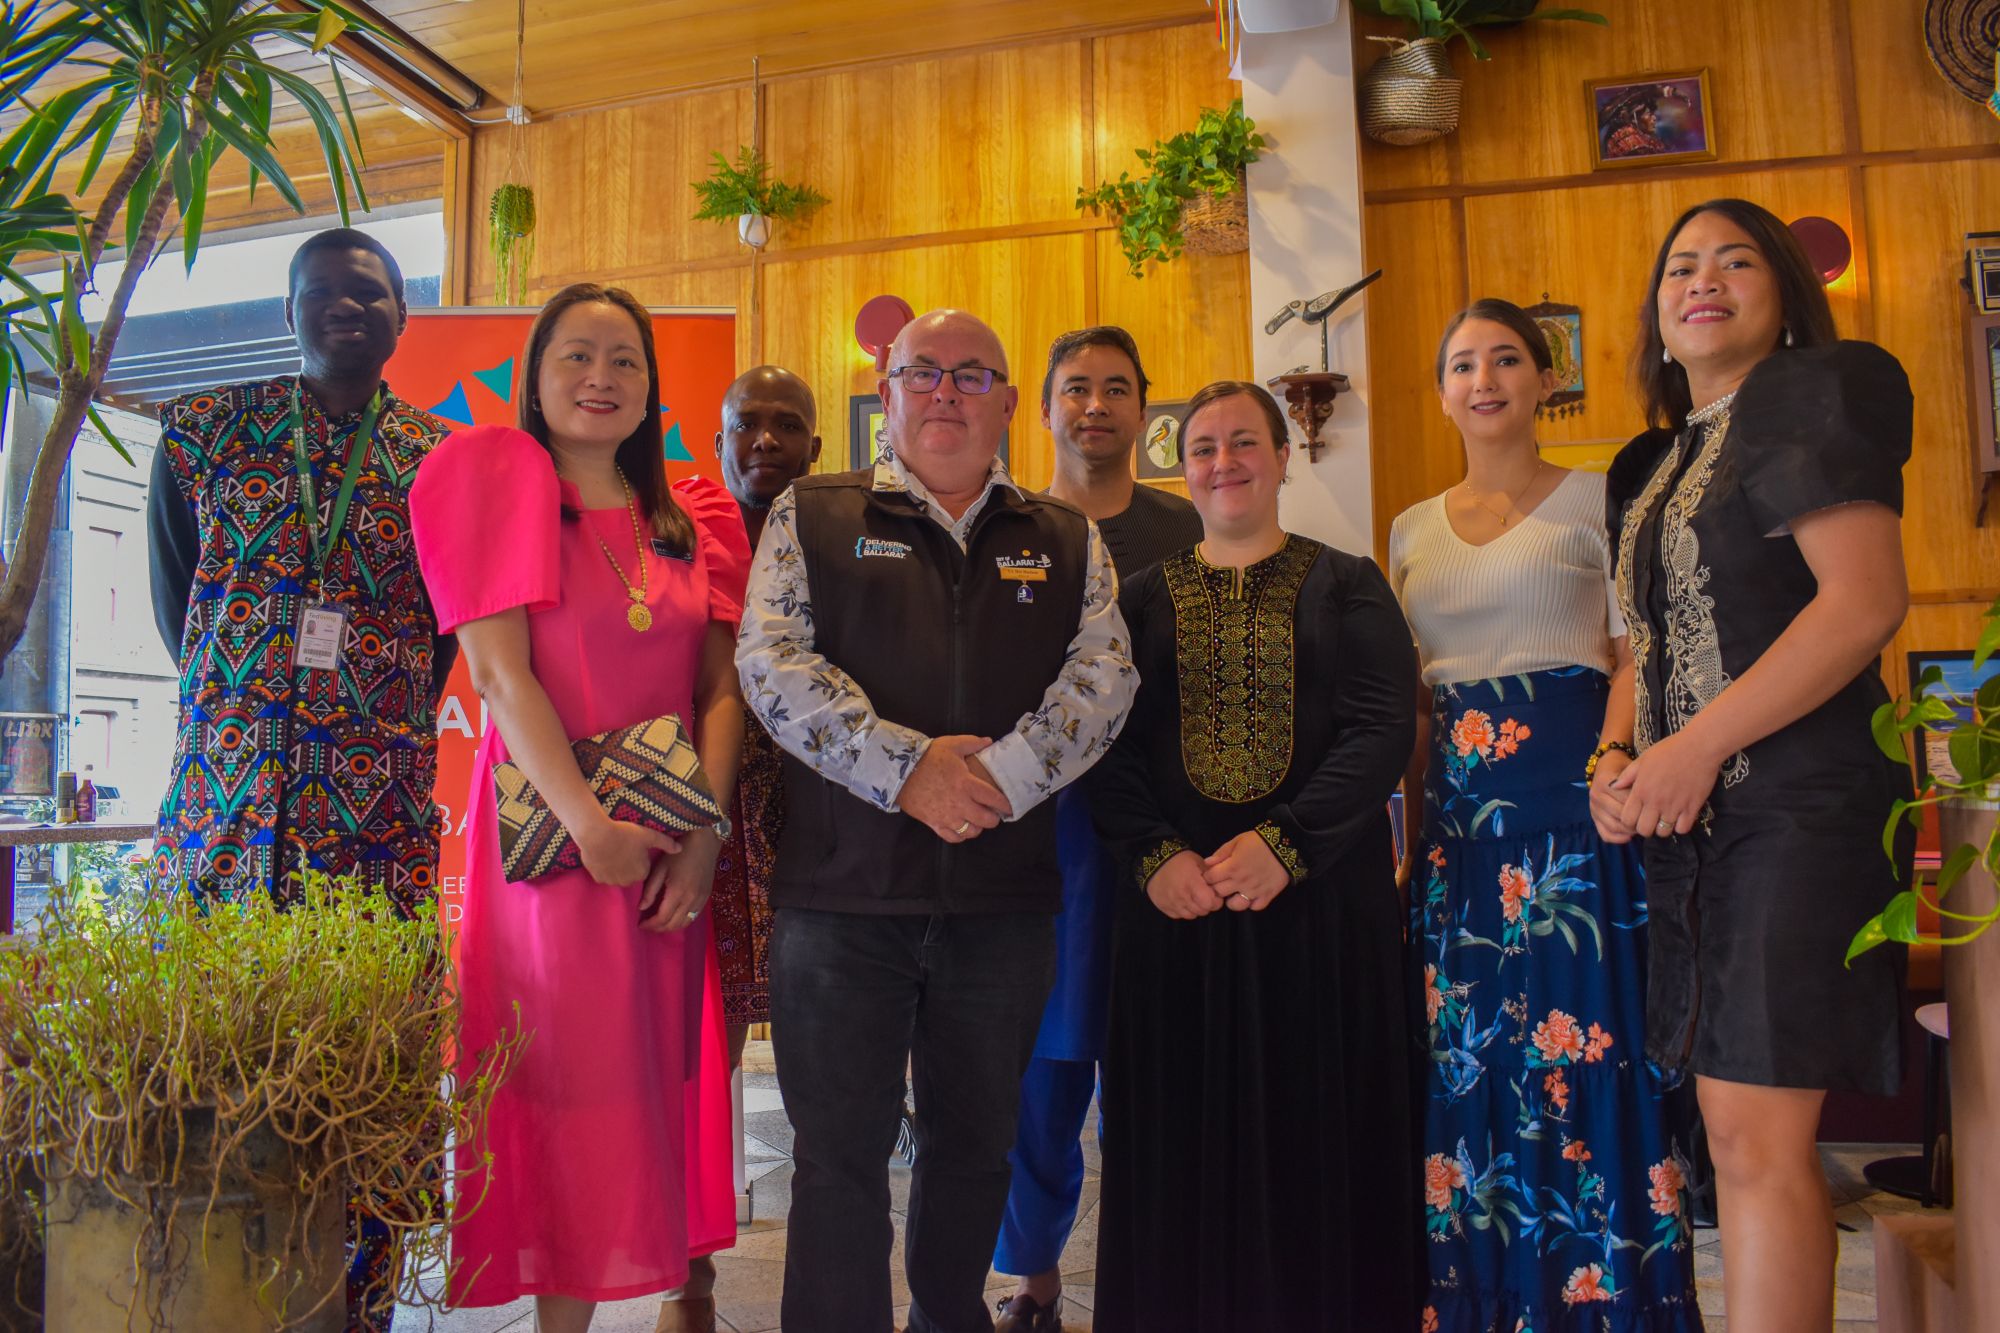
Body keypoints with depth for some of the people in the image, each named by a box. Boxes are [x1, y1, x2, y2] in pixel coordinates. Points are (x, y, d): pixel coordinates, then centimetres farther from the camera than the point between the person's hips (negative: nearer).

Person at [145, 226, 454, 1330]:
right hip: (223, 781, 1)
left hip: (378, 801, -1)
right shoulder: (207, 430, 9)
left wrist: (388, 720, 10)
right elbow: (171, 588, 16)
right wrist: (230, 699, 13)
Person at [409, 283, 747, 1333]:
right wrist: (590, 825, -17)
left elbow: (721, 686, 5)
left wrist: (706, 830, -8)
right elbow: (501, 674, -9)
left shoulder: (692, 517, 12)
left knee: (644, 1083, 10)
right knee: (566, 1085, 2)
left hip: (669, 843, 5)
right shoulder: (498, 480, 0)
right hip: (548, 829, -4)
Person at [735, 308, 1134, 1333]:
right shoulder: (813, 517, 6)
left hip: (1006, 897, 3)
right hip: (842, 887, -2)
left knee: (975, 1143, 17)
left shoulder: (1067, 541, 12)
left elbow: (1104, 671, -1)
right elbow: (770, 661, -6)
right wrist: (906, 767, -17)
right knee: (839, 1155, 4)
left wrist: (1003, 772, -17)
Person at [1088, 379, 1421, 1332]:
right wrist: (1153, 856, -13)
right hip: (1177, 901, 1)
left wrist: (1285, 843, -16)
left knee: (1320, 1137, 5)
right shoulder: (1141, 600, 11)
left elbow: (1383, 728, -4)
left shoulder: (1347, 585, 7)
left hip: (1324, 897, -1)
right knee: (1186, 1147, 6)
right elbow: (1106, 745, 3)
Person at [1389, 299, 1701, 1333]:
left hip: (1569, 802, -4)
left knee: (1577, 1048, -4)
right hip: (1454, 814, 4)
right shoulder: (1414, 530, 15)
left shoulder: (1593, 500, 3)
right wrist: (1409, 837, 13)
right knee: (1462, 1063, 7)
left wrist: (1613, 759, -21)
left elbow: (1638, 655, -3)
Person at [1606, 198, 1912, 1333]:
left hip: (1800, 805, -8)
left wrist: (1699, 747, -18)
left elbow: (1867, 602, -16)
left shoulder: (1814, 395, -3)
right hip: (1693, 819, 8)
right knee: (1738, 1134, 11)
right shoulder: (1655, 465, 19)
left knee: (1759, 1137, -9)